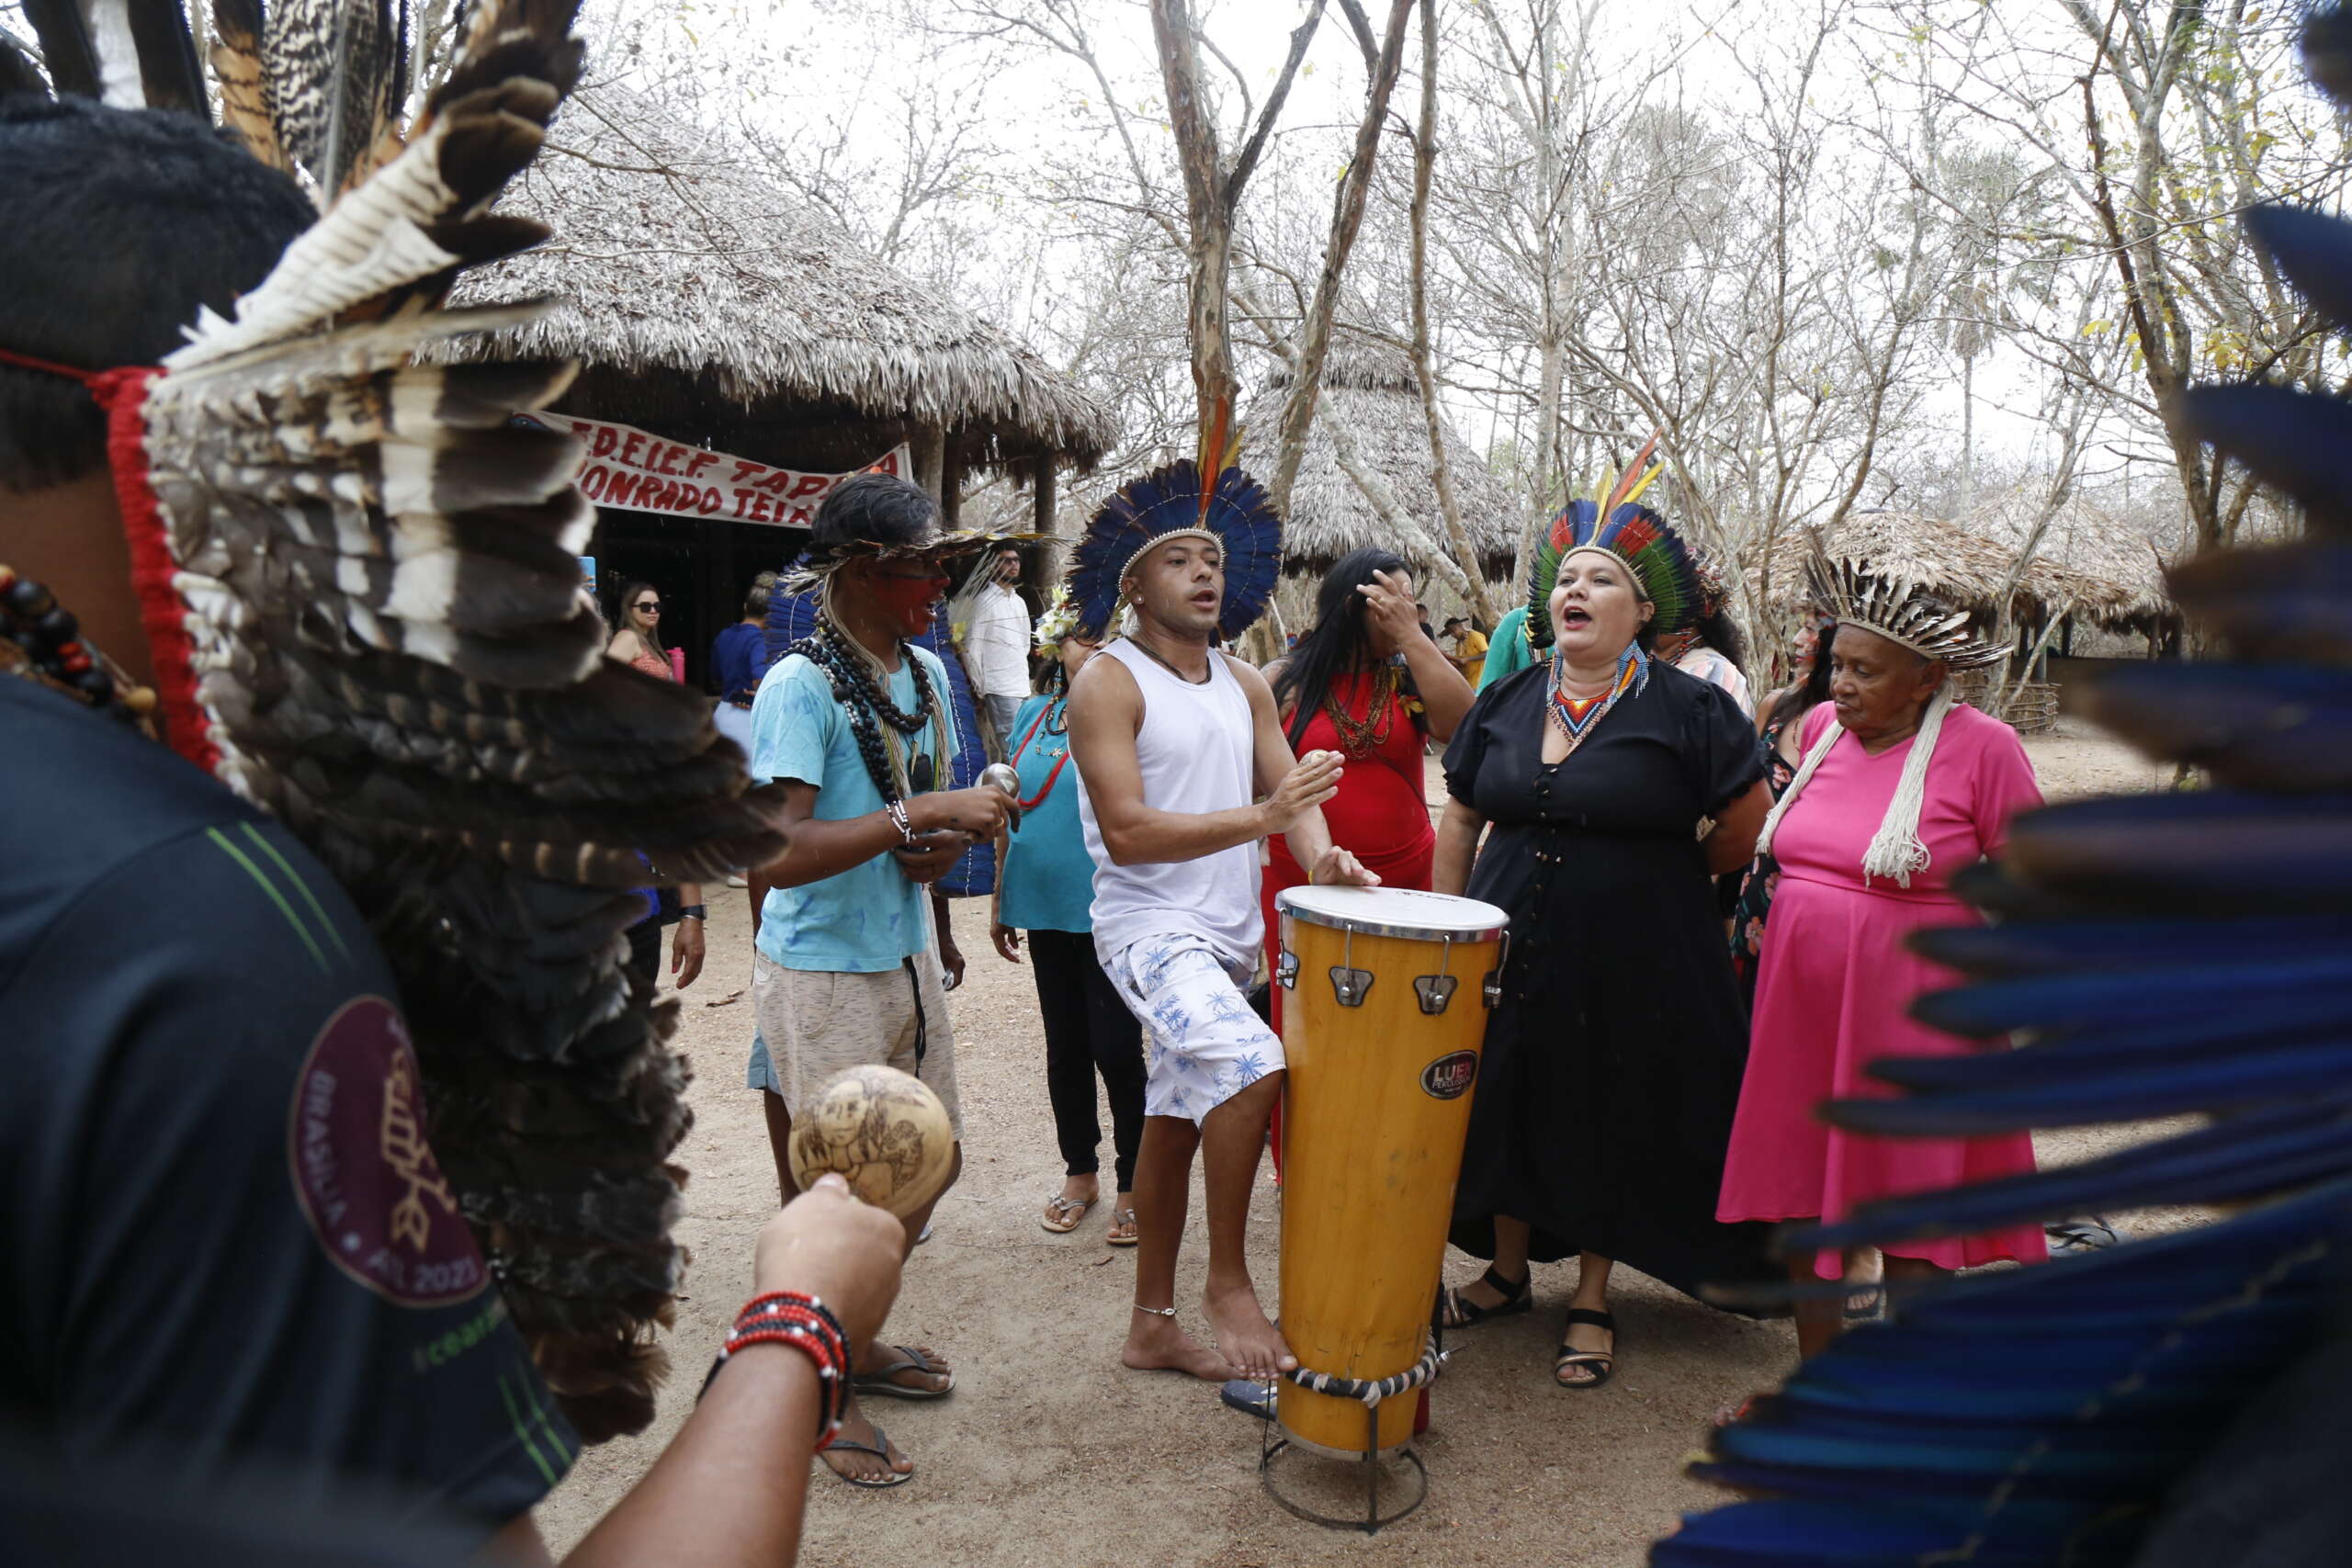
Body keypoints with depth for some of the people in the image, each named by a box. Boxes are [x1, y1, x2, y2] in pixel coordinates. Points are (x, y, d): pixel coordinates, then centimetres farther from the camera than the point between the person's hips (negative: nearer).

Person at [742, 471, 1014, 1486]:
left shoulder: (926, 671, 4)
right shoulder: (799, 686, -20)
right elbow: (778, 855, -29)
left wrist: (940, 847, -4)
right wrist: (919, 816, -31)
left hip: (907, 960, 8)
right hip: (821, 974, -8)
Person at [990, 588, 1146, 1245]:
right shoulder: (1033, 715, 8)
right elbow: (1012, 812, 15)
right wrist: (1000, 899, 16)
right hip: (1045, 910, 5)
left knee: (1117, 1050, 0)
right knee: (1065, 1047, 15)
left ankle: (1133, 1185, 18)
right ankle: (1080, 1172, 31)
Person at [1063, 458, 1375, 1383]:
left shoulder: (1244, 686, 12)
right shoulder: (1108, 683, -9)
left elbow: (1291, 792, 6)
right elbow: (1126, 831, -19)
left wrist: (1321, 855, -18)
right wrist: (1262, 817, -27)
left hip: (1229, 934, 7)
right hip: (1148, 926, -7)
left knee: (1177, 1118, 14)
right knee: (1249, 1061, -27)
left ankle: (1153, 1326, 27)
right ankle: (1228, 1282, -8)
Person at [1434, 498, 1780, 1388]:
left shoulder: (1687, 708, -9)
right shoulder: (1506, 702, 4)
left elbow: (1748, 825, -3)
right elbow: (1461, 820, 10)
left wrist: (1657, 878, 5)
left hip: (1635, 964, -4)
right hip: (1514, 952, 4)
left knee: (1611, 1127, 9)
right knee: (1508, 1108, 14)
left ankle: (1592, 1302, 28)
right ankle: (1508, 1275, 34)